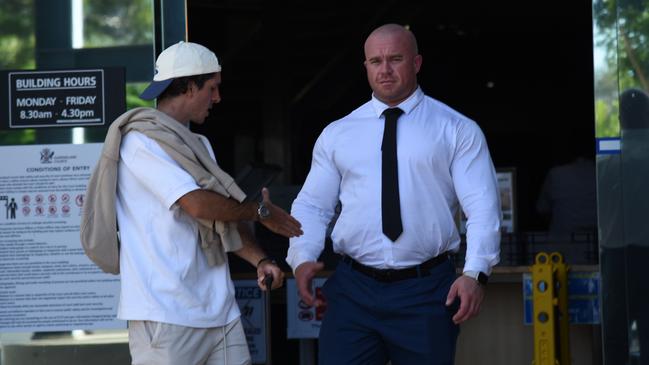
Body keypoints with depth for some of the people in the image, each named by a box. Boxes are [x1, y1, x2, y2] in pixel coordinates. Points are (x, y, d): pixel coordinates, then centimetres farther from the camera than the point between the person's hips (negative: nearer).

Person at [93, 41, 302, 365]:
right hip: (165, 312, -8)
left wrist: (260, 260, 2)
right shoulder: (140, 141, -9)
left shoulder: (198, 145, 20)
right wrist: (260, 211, -3)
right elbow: (197, 204, -17)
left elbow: (224, 219, 20)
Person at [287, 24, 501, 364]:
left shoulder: (458, 130, 4)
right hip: (353, 290, 2)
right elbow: (312, 205, 12)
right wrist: (302, 258, -7)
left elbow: (482, 207, -3)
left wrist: (475, 272, -17)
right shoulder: (337, 135, 11)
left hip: (427, 291, -1)